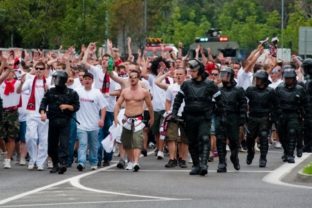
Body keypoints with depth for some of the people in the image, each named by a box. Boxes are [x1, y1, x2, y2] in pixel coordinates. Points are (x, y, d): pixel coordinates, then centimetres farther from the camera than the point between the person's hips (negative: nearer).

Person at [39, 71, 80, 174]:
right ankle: (55, 164, 20)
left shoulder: (71, 93, 3)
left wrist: (67, 106, -13)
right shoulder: (50, 92, 10)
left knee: (64, 142, -14)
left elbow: (76, 106, 4)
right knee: (52, 144, 7)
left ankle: (63, 164, -22)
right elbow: (43, 102, 2)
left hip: (65, 121, -4)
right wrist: (43, 112, -15)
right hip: (52, 121, 4)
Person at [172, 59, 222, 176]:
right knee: (192, 142, 8)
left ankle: (203, 164, -25)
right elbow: (178, 99, 10)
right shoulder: (187, 84, 8)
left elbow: (219, 100, 5)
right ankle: (196, 165, 17)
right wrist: (174, 113, 2)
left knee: (204, 139, -19)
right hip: (190, 118, 4)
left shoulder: (209, 85, 0)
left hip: (204, 118, -4)